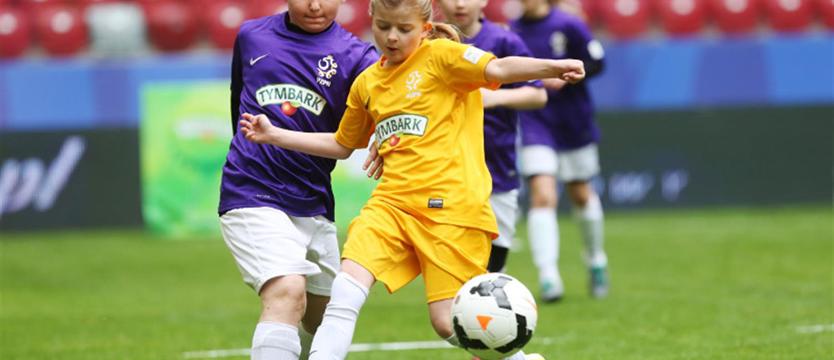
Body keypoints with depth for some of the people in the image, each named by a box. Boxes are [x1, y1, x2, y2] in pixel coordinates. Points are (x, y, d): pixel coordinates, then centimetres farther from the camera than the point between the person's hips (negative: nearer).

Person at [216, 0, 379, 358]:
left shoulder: (353, 55, -1)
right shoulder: (251, 36, 5)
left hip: (313, 203, 3)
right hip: (252, 195, -3)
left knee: (323, 315, 14)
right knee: (287, 293, -25)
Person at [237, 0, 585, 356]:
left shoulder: (440, 56, -2)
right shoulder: (367, 83, 17)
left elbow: (497, 69, -18)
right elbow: (341, 145, 31)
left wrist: (554, 67, -36)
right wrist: (274, 135, 26)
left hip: (451, 204, -5)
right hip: (392, 202, 6)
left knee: (449, 321, -8)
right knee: (346, 287, -17)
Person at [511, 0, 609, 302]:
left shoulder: (568, 26, -9)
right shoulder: (513, 32, -1)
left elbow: (596, 63, -4)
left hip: (573, 126, 0)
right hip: (535, 125, 0)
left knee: (581, 195, 14)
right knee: (542, 196, -16)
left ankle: (596, 262, 38)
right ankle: (548, 276, -18)